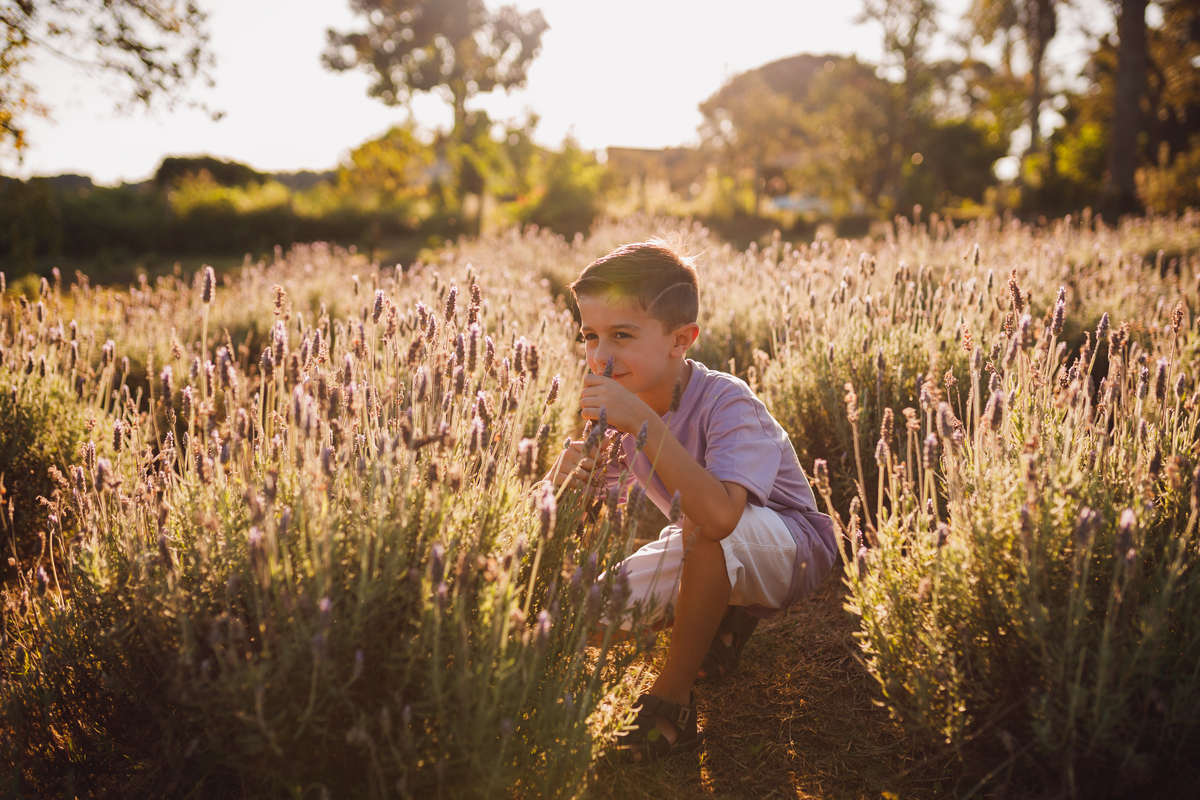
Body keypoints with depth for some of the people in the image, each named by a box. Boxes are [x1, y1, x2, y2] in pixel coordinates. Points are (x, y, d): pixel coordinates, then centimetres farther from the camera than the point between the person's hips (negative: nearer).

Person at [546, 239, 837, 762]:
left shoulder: (726, 404, -32)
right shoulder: (620, 406, -11)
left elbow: (719, 515, -51)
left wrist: (644, 424, -48)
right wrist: (566, 477, -30)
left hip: (791, 548, -7)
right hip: (712, 558, 7)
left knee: (705, 528, -39)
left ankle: (672, 700, -20)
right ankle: (730, 615, 14)